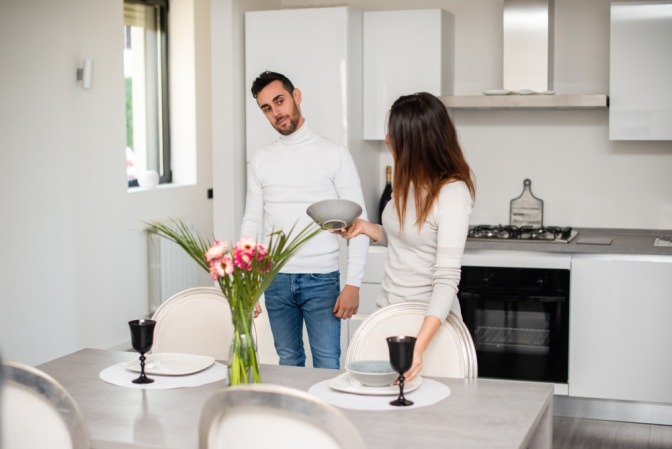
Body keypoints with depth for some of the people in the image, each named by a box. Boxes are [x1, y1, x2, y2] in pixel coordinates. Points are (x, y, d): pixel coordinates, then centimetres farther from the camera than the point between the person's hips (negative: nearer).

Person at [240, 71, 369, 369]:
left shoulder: (335, 154, -3)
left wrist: (353, 284, -12)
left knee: (328, 365, -2)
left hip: (322, 279, -3)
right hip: (276, 279, 3)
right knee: (288, 363, 12)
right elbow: (252, 222, 10)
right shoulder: (261, 159, 8)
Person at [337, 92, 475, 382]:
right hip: (388, 309, 7)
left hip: (428, 317, -7)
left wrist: (418, 347, -36)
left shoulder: (452, 193, -22)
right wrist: (364, 228, 1)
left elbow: (447, 278, -27)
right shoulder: (409, 182, 1)